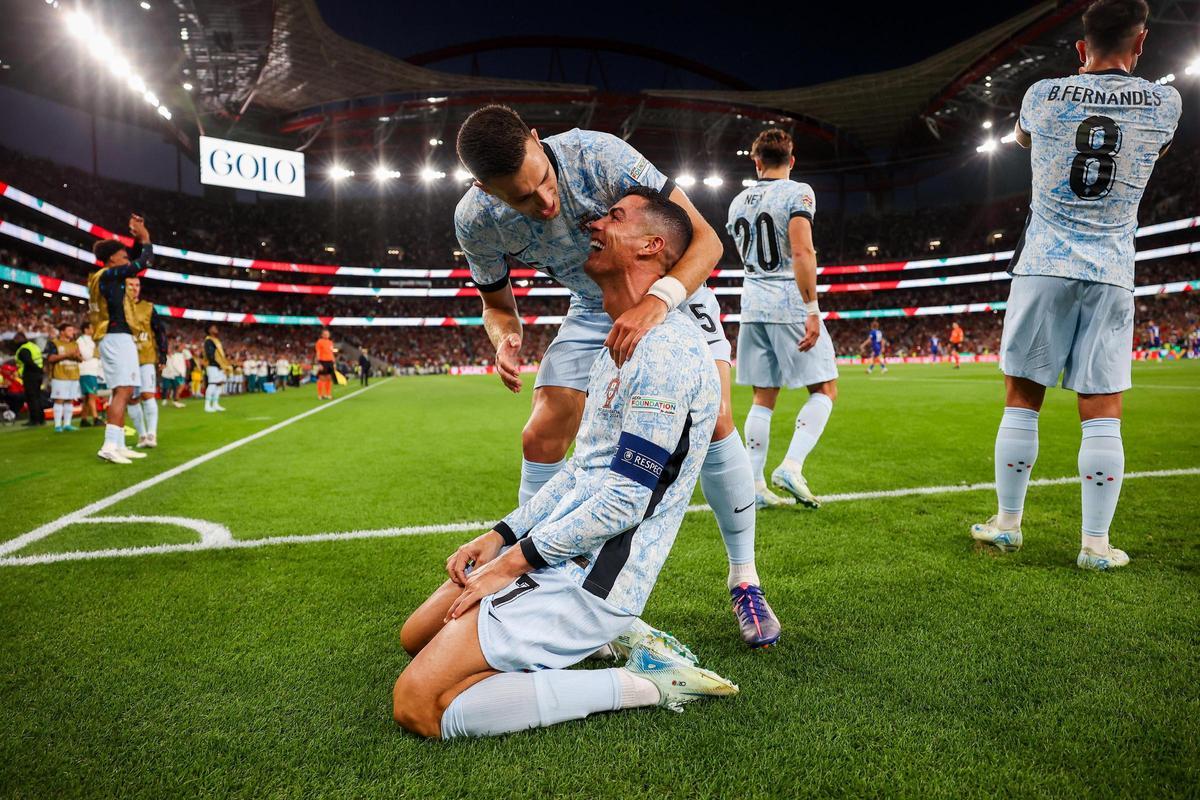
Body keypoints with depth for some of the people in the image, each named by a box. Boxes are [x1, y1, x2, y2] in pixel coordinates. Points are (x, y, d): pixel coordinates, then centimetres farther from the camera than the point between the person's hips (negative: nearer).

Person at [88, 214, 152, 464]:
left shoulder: (105, 277, 19)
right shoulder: (108, 274, -8)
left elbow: (134, 261, 31)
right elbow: (142, 263, -11)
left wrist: (137, 236, 24)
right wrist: (144, 236, 3)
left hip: (114, 339, 11)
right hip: (118, 338, -11)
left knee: (122, 393, 9)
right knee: (123, 391, -17)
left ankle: (119, 445, 9)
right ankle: (109, 445, -25)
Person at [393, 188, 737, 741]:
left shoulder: (667, 351, -19)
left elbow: (625, 499, -22)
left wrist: (513, 562, -14)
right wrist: (499, 537, 10)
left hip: (590, 580, -10)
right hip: (559, 550, 10)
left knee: (417, 706, -13)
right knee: (418, 637, 18)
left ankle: (642, 685, -7)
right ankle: (615, 634, 9)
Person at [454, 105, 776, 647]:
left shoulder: (597, 155, -33)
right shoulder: (475, 221, -22)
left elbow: (705, 239, -32)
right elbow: (497, 302, -3)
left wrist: (656, 302, -51)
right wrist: (504, 338, -27)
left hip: (672, 290, -2)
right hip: (592, 308, 3)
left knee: (713, 420, -20)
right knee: (541, 439, -10)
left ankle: (744, 578, 2)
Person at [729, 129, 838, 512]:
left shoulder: (738, 203, 13)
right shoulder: (797, 193, -6)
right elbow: (802, 253, -17)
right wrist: (812, 309, -18)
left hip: (753, 307, 6)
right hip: (790, 305, -6)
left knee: (764, 397, 9)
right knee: (824, 389, 5)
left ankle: (755, 485, 7)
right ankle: (791, 466, -9)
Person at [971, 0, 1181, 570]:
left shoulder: (1044, 95, 1)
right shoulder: (1164, 104, 3)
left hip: (1044, 268, 0)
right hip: (1110, 274, 1)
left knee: (1022, 400, 6)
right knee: (1102, 412, 3)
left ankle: (1007, 524, 12)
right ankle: (1096, 544, 6)